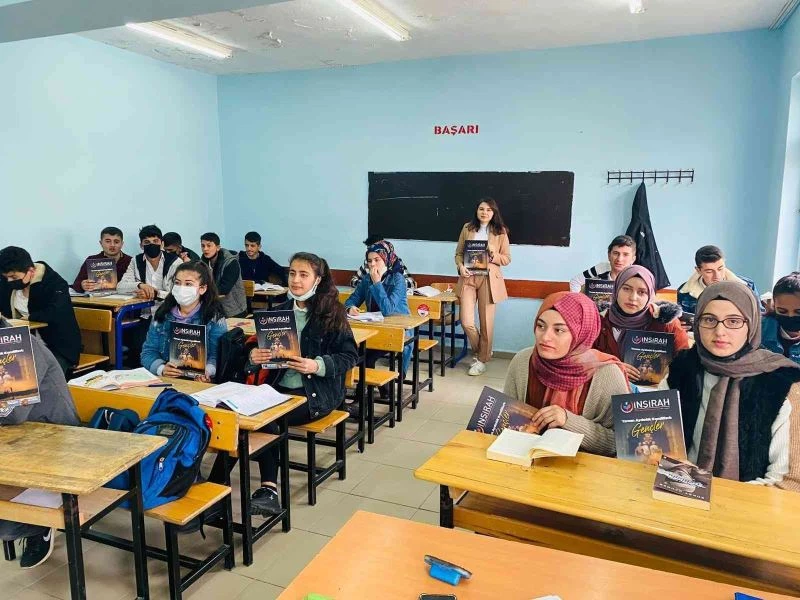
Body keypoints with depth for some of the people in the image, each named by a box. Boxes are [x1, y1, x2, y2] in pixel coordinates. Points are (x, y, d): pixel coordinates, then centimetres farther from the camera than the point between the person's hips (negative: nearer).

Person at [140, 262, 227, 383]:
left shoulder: (214, 317, 1)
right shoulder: (163, 314, 11)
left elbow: (217, 355, -6)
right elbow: (149, 351, 9)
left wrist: (206, 372, -27)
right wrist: (161, 369, -12)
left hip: (198, 382, -2)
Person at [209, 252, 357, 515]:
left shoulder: (332, 313, -4)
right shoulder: (279, 311, 10)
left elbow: (349, 356, -6)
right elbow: (264, 348, 13)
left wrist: (317, 365, -22)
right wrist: (254, 355, -11)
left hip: (316, 392, -4)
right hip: (279, 386, 4)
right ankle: (268, 489, -18)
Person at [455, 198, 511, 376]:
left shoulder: (500, 231, 4)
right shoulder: (467, 228, 9)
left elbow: (507, 259, 4)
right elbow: (459, 253, 10)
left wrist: (493, 256, -15)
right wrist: (461, 266, -10)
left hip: (489, 279, -1)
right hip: (468, 278, 2)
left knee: (486, 322, 3)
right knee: (466, 322, -5)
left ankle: (482, 359, 19)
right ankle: (478, 352, 23)